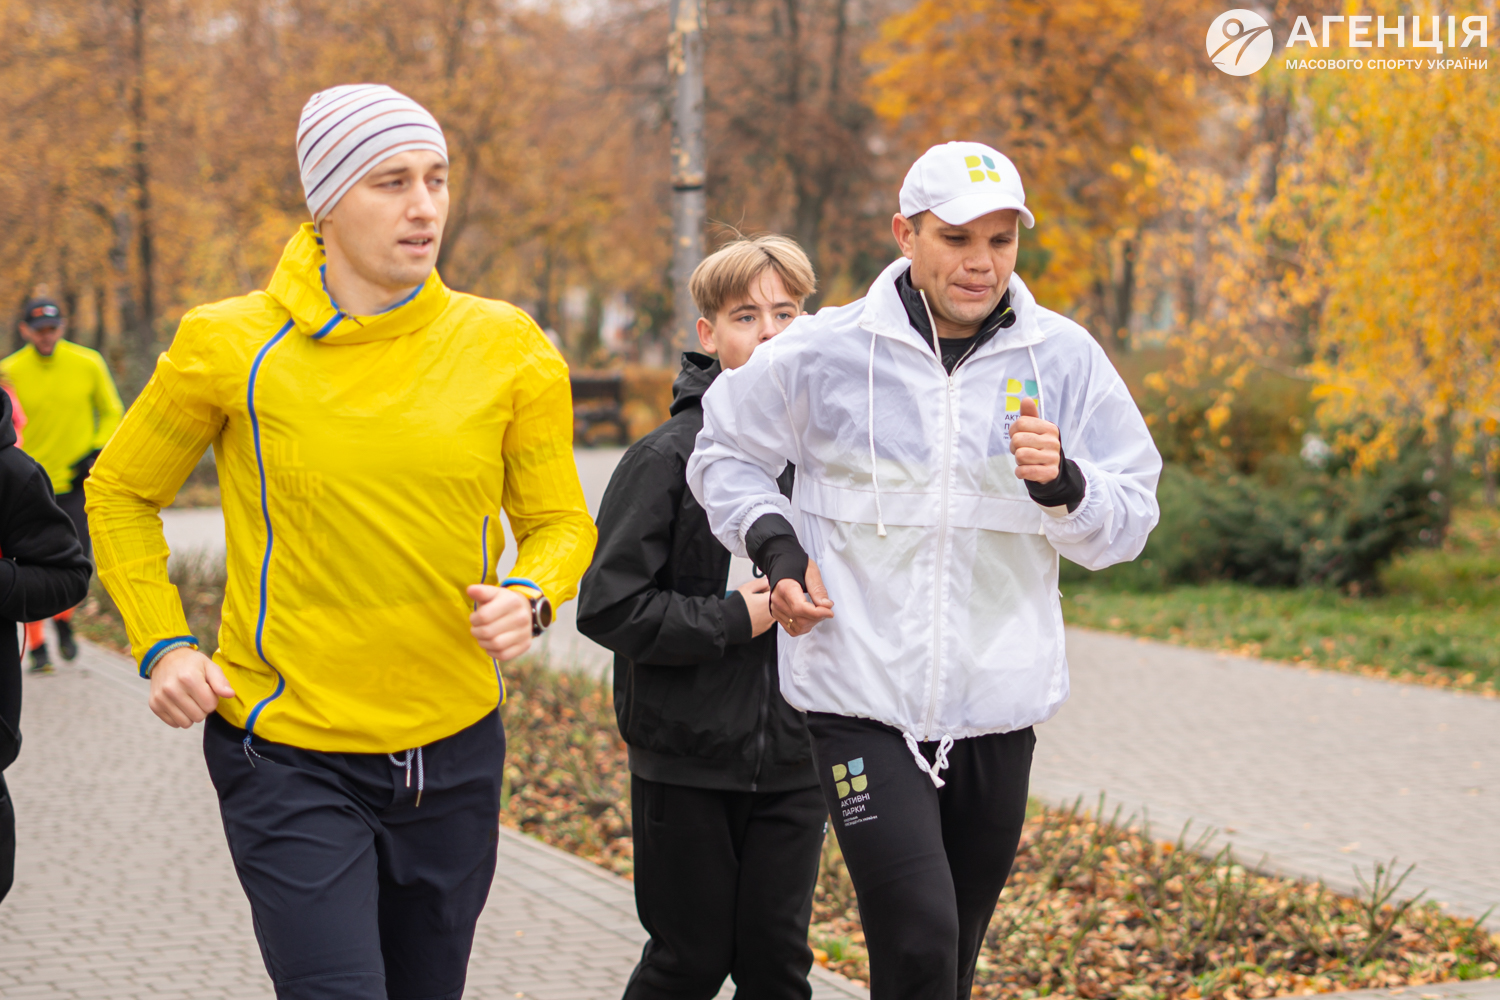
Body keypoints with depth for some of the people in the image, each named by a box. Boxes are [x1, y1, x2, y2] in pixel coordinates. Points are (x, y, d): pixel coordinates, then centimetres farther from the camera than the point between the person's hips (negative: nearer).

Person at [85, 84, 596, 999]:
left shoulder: (507, 348, -2)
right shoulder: (230, 346, -7)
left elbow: (560, 520, 7)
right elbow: (121, 492, 8)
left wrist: (531, 597, -14)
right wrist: (164, 643, -3)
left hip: (455, 750, 3)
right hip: (288, 755, -3)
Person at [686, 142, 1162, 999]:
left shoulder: (1066, 359, 1)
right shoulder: (824, 353, -3)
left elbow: (1129, 523, 4)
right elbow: (726, 451, 14)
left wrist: (1063, 485, -18)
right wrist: (774, 544, -3)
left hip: (998, 708, 3)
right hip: (862, 707, -3)